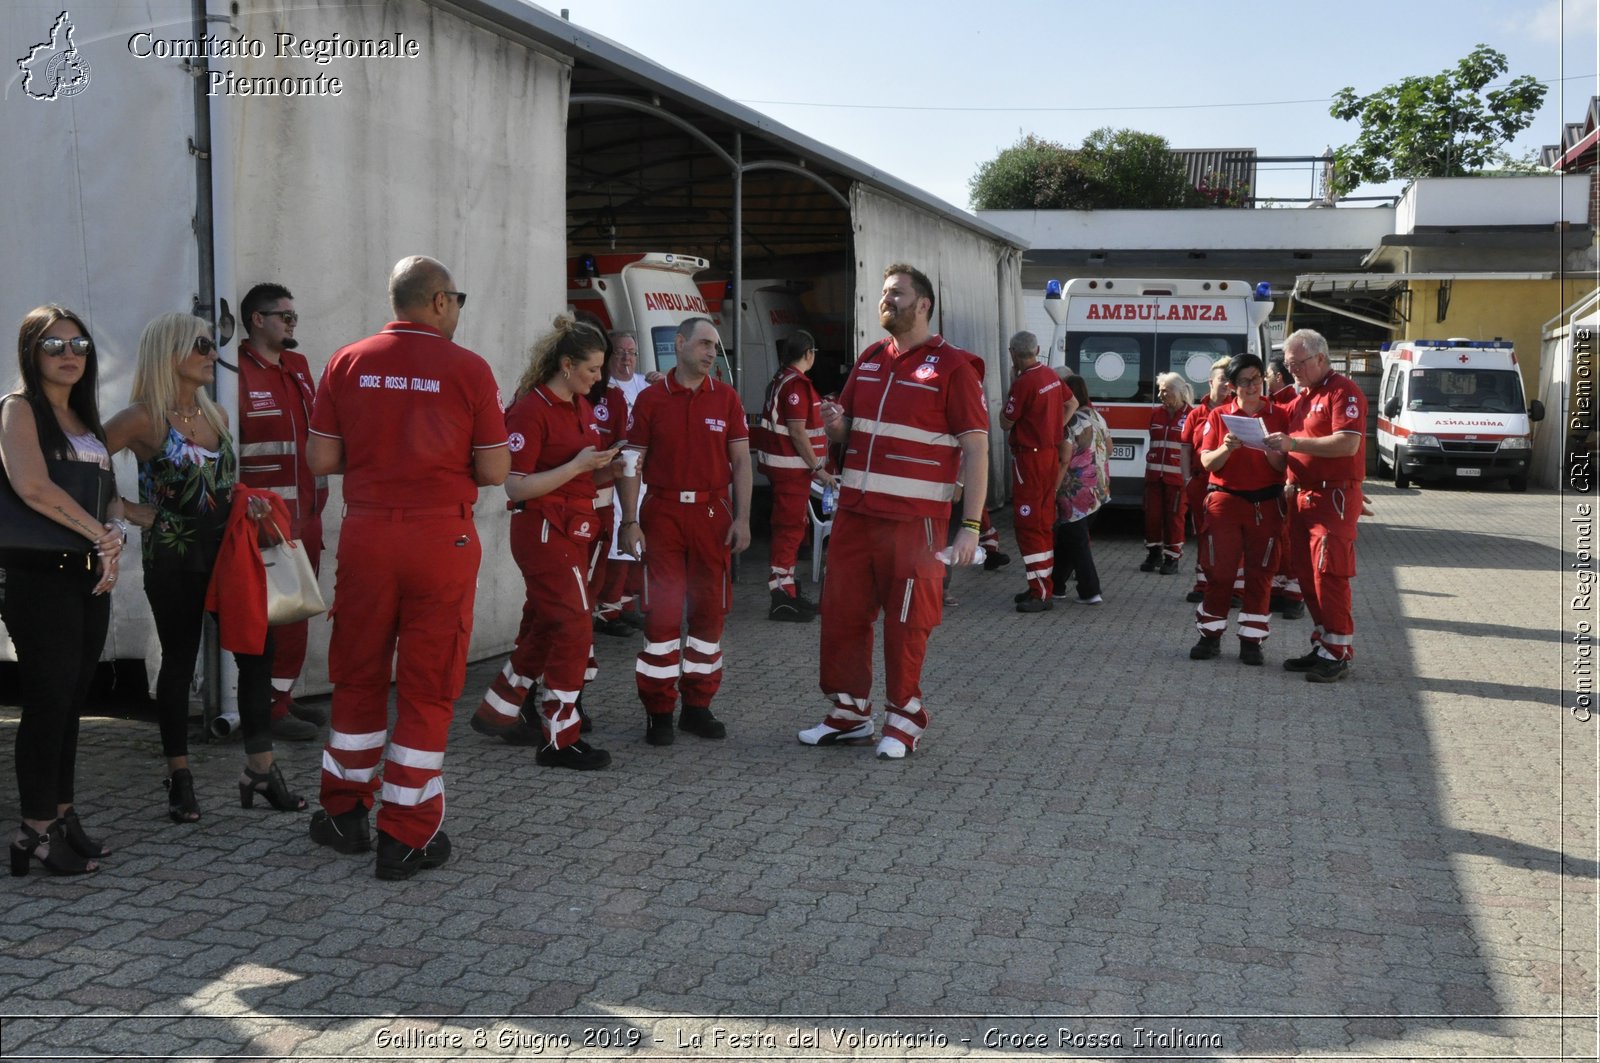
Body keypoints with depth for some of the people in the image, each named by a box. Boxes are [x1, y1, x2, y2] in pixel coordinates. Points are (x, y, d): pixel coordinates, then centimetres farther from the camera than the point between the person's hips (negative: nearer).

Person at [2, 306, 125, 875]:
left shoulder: (87, 419, 18)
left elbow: (107, 492, 16)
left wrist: (113, 538, -6)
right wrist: (100, 534, -13)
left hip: (89, 573, 7)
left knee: (72, 701, 10)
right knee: (48, 701, -5)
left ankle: (63, 816, 18)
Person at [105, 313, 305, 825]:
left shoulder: (217, 415, 9)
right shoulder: (145, 419, -11)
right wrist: (130, 511, -14)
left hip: (226, 551, 6)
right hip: (173, 558, -6)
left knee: (257, 651, 0)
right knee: (179, 662, 5)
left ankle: (261, 769, 8)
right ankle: (179, 777, 18)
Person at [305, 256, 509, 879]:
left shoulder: (348, 362, 1)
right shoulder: (468, 369, -6)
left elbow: (320, 460, 1)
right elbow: (495, 471, -6)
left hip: (366, 534, 3)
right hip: (442, 540, -3)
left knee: (358, 676, 16)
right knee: (427, 688, 5)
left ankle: (344, 814, 28)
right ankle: (408, 837, 10)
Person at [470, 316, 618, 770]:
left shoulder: (582, 407, 12)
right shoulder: (531, 410, -14)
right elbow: (516, 486, -17)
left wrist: (612, 468, 1)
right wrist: (578, 465, -21)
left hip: (573, 530, 9)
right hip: (544, 531, -9)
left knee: (545, 626, 15)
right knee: (574, 627, -9)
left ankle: (498, 711, 30)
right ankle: (560, 740, -1)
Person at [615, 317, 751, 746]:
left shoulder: (726, 398, 7)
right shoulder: (651, 398, 2)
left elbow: (740, 461, 6)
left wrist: (742, 518, -3)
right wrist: (629, 521, -6)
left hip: (712, 514, 2)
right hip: (662, 513, -2)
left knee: (710, 610, 5)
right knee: (662, 612, -2)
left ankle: (697, 705, 17)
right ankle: (658, 711, 7)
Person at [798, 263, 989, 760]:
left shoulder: (952, 365, -5)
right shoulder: (869, 359, 14)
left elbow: (976, 448, -9)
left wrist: (970, 526, -16)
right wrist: (835, 424, -2)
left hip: (913, 519, -6)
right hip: (855, 512, 6)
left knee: (906, 622, 2)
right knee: (841, 613, 9)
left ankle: (905, 718, 18)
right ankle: (850, 713, 24)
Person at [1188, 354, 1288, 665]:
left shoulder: (1278, 415, 5)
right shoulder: (1219, 415, 5)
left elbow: (1285, 465, 2)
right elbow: (1207, 463, 0)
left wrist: (1269, 450, -18)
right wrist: (1227, 448, -19)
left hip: (1265, 504, 0)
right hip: (1225, 501, 0)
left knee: (1260, 573, 2)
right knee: (1219, 570, 1)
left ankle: (1251, 639, 9)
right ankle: (1210, 636, 10)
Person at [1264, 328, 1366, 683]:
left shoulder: (1343, 391, -9)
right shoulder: (1303, 397, 19)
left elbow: (1348, 443, -21)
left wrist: (1293, 443, -23)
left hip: (1334, 497, -9)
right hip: (1303, 495, 9)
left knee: (1329, 575, -9)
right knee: (1307, 576, 10)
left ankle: (1338, 654, -4)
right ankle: (1321, 646, 18)